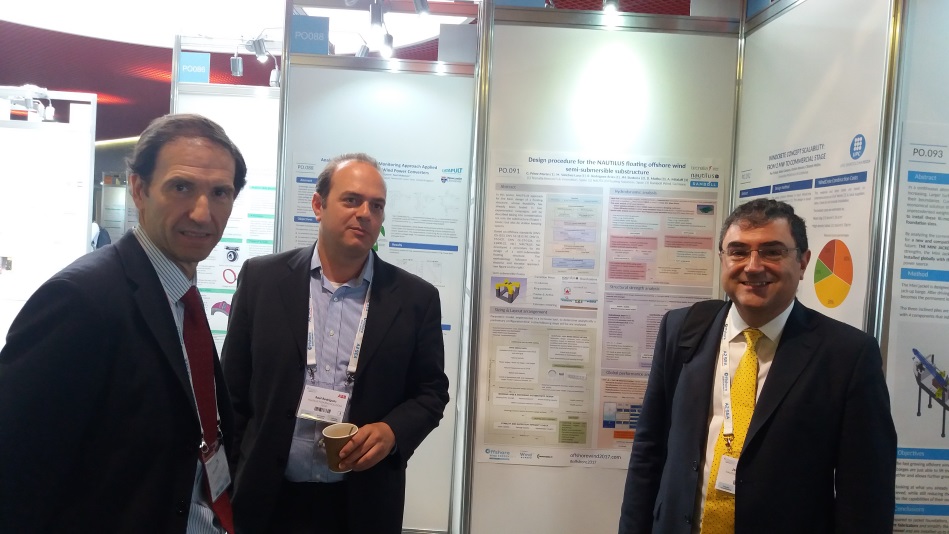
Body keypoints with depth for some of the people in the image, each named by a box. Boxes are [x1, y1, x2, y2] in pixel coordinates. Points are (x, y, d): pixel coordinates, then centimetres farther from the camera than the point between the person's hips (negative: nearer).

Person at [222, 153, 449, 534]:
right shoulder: (262, 278, -2)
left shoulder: (416, 298, -3)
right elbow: (233, 388, 3)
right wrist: (224, 478, 3)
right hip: (267, 499, 0)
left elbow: (432, 389, 3)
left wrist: (393, 431, -15)